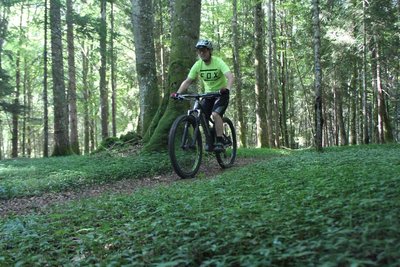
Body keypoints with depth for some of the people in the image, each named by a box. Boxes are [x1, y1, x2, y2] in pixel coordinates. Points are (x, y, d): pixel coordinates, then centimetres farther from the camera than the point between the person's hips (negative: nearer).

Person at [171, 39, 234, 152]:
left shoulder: (218, 62, -20)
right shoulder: (198, 65, -8)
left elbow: (231, 77, -33)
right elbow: (187, 81, -8)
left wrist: (227, 88, -52)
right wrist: (178, 93, -24)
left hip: (221, 93, -5)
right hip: (208, 93, 5)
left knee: (215, 114, -28)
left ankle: (220, 142, -18)